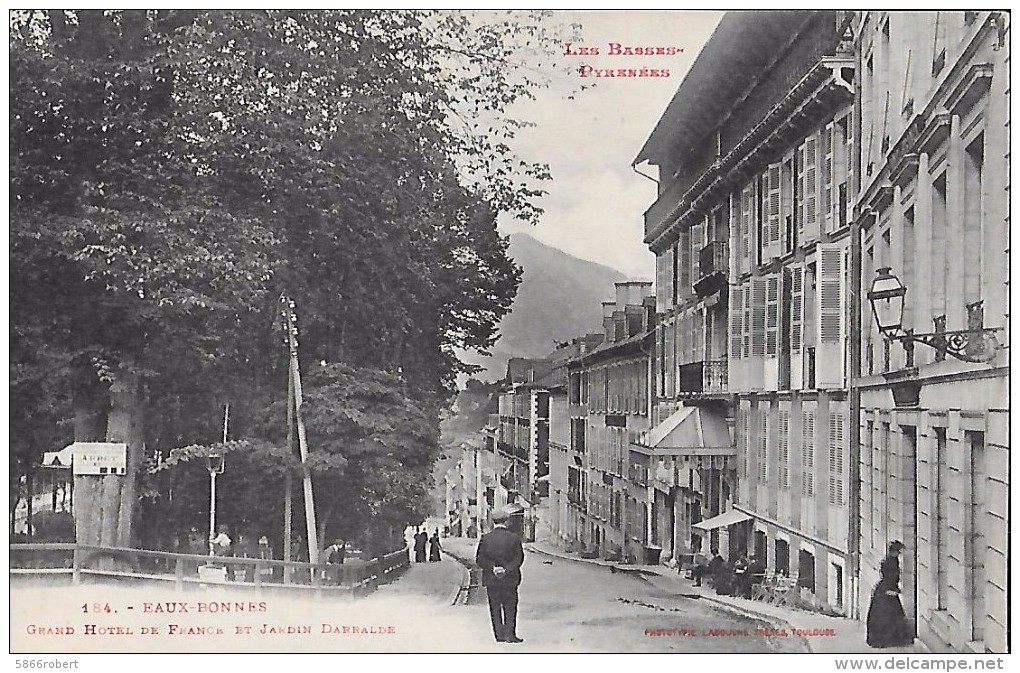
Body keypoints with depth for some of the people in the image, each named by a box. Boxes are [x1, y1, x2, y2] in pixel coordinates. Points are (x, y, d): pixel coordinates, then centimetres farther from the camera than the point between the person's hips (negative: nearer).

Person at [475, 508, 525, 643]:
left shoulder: (485, 538, -3)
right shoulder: (514, 537, -6)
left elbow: (479, 559, -8)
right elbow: (518, 558, -11)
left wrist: (493, 567, -14)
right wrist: (506, 569, -15)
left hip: (491, 580, 1)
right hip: (510, 579, -1)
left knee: (495, 608, 10)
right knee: (510, 607, 8)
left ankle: (499, 635, 10)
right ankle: (510, 634, 3)